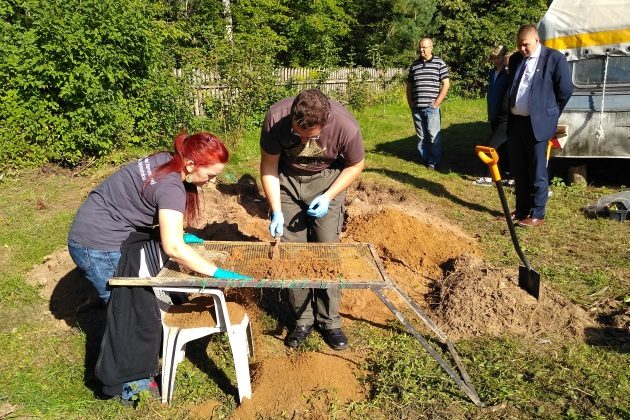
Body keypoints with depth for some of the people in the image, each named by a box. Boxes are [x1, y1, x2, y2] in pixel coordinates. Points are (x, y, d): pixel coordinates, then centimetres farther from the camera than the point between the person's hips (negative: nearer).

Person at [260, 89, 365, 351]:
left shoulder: (346, 126, -30)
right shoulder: (276, 118, -28)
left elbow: (355, 165, -9)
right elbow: (268, 167, -13)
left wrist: (328, 197, -18)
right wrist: (276, 211, -18)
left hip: (327, 179, -1)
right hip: (287, 179, 1)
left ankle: (330, 321, 11)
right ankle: (302, 319, 13)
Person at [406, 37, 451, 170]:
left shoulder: (439, 63, 1)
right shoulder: (414, 65, 12)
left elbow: (446, 84, -1)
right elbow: (409, 85, 20)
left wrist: (438, 102, -8)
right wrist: (409, 101, 8)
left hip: (431, 107, -4)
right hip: (416, 107, 4)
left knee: (434, 135, -4)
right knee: (421, 136, 9)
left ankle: (433, 161, 6)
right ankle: (424, 159, 20)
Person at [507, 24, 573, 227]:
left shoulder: (554, 58, -7)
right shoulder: (515, 59, 12)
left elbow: (565, 90, -5)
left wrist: (549, 116, 1)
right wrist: (511, 111, 13)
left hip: (537, 124, -6)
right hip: (515, 122, 6)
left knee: (537, 172, -1)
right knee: (518, 171, 14)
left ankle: (537, 215, 9)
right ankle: (522, 209, 27)